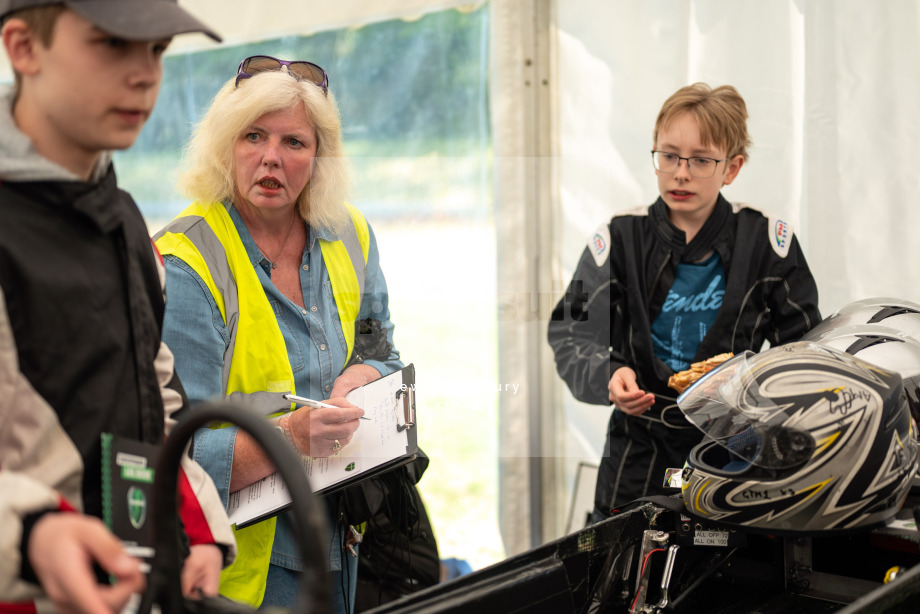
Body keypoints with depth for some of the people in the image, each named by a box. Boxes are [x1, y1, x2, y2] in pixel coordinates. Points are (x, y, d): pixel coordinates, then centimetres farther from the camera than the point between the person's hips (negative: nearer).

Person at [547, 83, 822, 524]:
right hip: (640, 452, 1)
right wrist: (607, 377, -23)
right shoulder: (619, 239, 0)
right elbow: (571, 332, -3)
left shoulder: (768, 240, 0)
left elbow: (803, 345, 4)